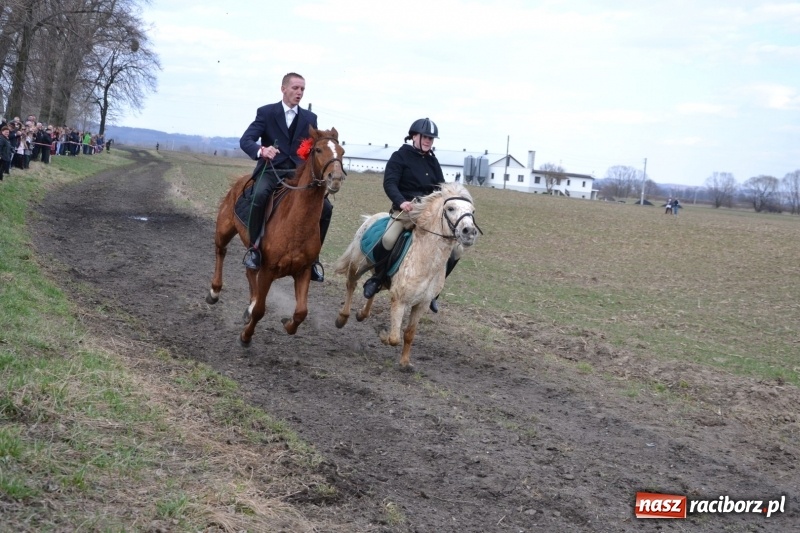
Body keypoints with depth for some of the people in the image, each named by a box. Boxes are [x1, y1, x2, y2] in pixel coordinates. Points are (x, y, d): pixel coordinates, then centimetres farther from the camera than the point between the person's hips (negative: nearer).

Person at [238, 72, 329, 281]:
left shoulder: (310, 118, 12)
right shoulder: (266, 112, 2)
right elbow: (245, 140, -9)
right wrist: (261, 150, -32)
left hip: (298, 173, 3)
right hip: (270, 171, -3)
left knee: (325, 207, -15)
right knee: (260, 195, -36)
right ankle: (254, 247, -21)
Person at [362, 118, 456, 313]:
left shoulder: (432, 161, 16)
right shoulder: (400, 156, -1)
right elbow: (389, 183, -12)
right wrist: (401, 201, -30)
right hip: (405, 208, -6)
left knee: (455, 249, -1)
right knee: (388, 240, -35)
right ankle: (377, 278, -8)